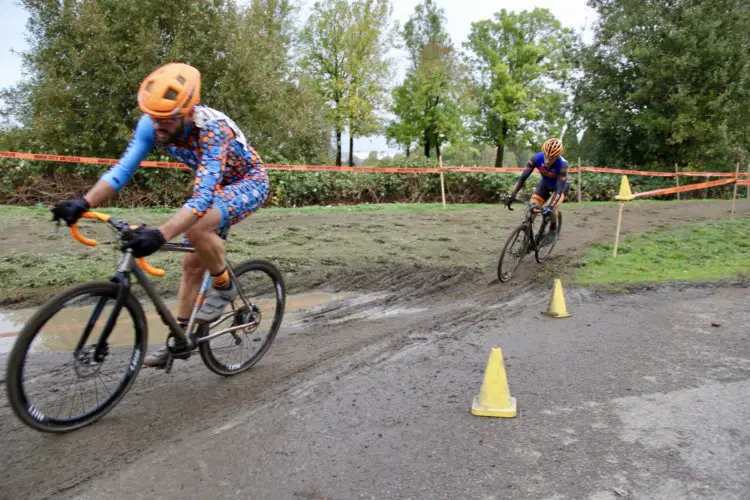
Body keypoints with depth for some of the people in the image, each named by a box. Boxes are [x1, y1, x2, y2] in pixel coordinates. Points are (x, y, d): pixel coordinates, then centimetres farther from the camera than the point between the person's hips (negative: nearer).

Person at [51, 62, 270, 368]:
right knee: (192, 263, 5)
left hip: (248, 182, -7)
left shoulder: (213, 128, -36)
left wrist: (159, 235, -55)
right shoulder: (152, 124, -18)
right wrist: (83, 203, -34)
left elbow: (202, 197, -44)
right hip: (216, 185, 7)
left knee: (196, 227, -35)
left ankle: (224, 286, -9)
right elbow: (123, 168, -19)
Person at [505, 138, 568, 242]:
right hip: (545, 183, 3)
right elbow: (523, 177, -27)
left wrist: (550, 207, -54)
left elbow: (559, 189, -41)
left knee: (551, 208, -26)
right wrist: (512, 194, -37)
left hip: (560, 185, -3)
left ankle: (553, 229, 2)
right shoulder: (536, 158, -30)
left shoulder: (562, 164, -38)